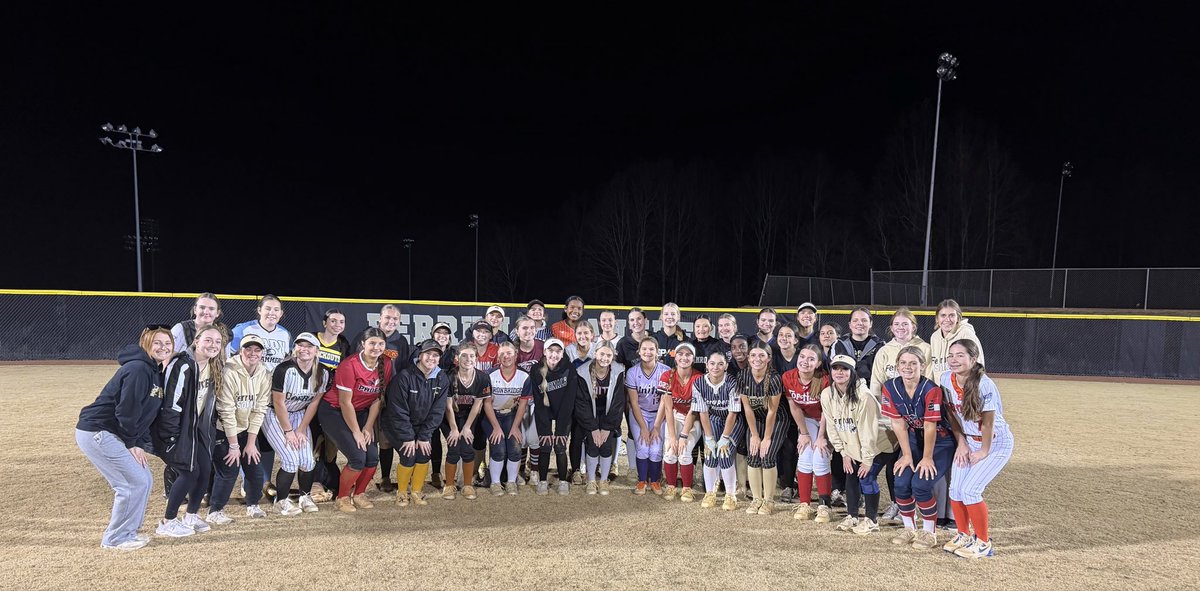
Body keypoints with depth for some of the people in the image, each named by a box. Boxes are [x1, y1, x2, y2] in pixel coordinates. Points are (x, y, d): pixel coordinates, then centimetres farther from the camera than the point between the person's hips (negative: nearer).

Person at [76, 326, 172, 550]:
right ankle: (115, 538, 7)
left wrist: (140, 443, 5)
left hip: (112, 435, 10)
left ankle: (126, 532, 24)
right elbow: (126, 411, -22)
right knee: (135, 483, -7)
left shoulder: (157, 373, 11)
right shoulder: (138, 369, -20)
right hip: (97, 433, -10)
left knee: (144, 479, 12)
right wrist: (132, 443, -13)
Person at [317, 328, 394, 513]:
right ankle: (342, 498, 7)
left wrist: (369, 426, -3)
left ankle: (358, 495, 19)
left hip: (360, 412, 6)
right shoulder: (350, 365, -24)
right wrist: (356, 432, -15)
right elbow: (345, 403, -19)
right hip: (333, 411, -6)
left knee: (373, 457, -6)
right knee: (358, 457, -16)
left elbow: (377, 399, 0)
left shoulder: (386, 364, -7)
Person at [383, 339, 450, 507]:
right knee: (409, 456, -17)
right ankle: (401, 492, 7)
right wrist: (408, 437, -19)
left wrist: (424, 436, -12)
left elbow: (437, 411, -7)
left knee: (424, 454, -12)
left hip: (423, 426, 4)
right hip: (399, 425, -4)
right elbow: (398, 411, -20)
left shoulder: (442, 379, -9)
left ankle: (416, 492, 11)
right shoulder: (405, 376, -22)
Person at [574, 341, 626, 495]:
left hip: (609, 416, 1)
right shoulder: (583, 372, -18)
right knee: (592, 445, -13)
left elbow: (618, 402, -10)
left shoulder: (618, 372, -15)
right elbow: (582, 403, -14)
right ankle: (591, 481, 7)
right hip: (589, 416, -1)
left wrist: (607, 428, -13)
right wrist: (593, 428, -16)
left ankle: (603, 480, 10)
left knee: (606, 446, -11)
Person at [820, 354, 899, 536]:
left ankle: (871, 520, 6)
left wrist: (867, 459, -19)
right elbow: (832, 427, -1)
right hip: (852, 447, 6)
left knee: (867, 477, -11)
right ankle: (852, 516, 22)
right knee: (851, 477, 6)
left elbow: (868, 430, -24)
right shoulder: (827, 395, -10)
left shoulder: (863, 395, -28)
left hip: (878, 445, -6)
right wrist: (844, 453, 0)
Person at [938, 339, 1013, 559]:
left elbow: (988, 421, -20)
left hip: (996, 443, -6)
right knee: (955, 490, 1)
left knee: (969, 490, -13)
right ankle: (964, 536, 23)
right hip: (968, 441, 6)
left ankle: (983, 543, 5)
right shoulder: (946, 379, -10)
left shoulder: (985, 385, -29)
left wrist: (984, 451, -11)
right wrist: (961, 442, 2)